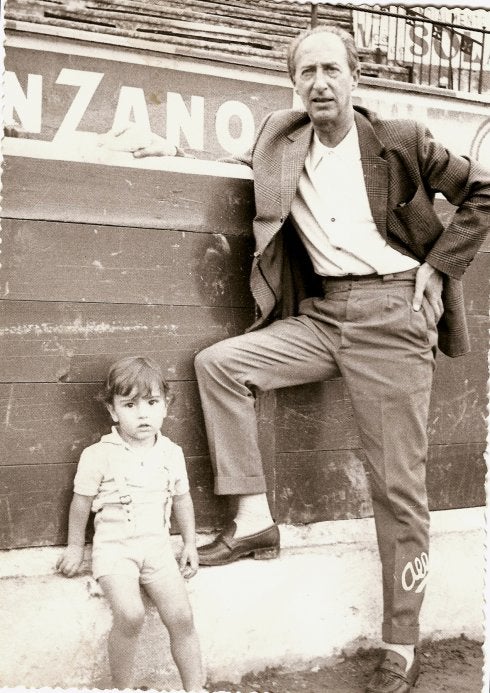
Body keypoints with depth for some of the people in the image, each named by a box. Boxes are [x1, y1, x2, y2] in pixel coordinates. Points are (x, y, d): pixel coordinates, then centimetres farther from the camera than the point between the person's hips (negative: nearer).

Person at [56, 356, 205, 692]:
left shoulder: (172, 453, 3)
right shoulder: (99, 455, -8)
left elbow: (182, 499, 16)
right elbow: (82, 502, 3)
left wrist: (190, 543, 15)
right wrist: (75, 547, 10)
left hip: (157, 544, 3)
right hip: (114, 545, -3)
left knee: (181, 616, -9)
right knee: (130, 614, -25)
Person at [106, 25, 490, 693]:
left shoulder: (400, 141, -2)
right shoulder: (283, 144, 9)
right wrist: (174, 151, 12)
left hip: (391, 312, -5)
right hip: (321, 314, 5)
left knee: (399, 487, -4)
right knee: (219, 362, -11)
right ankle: (254, 520, -4)